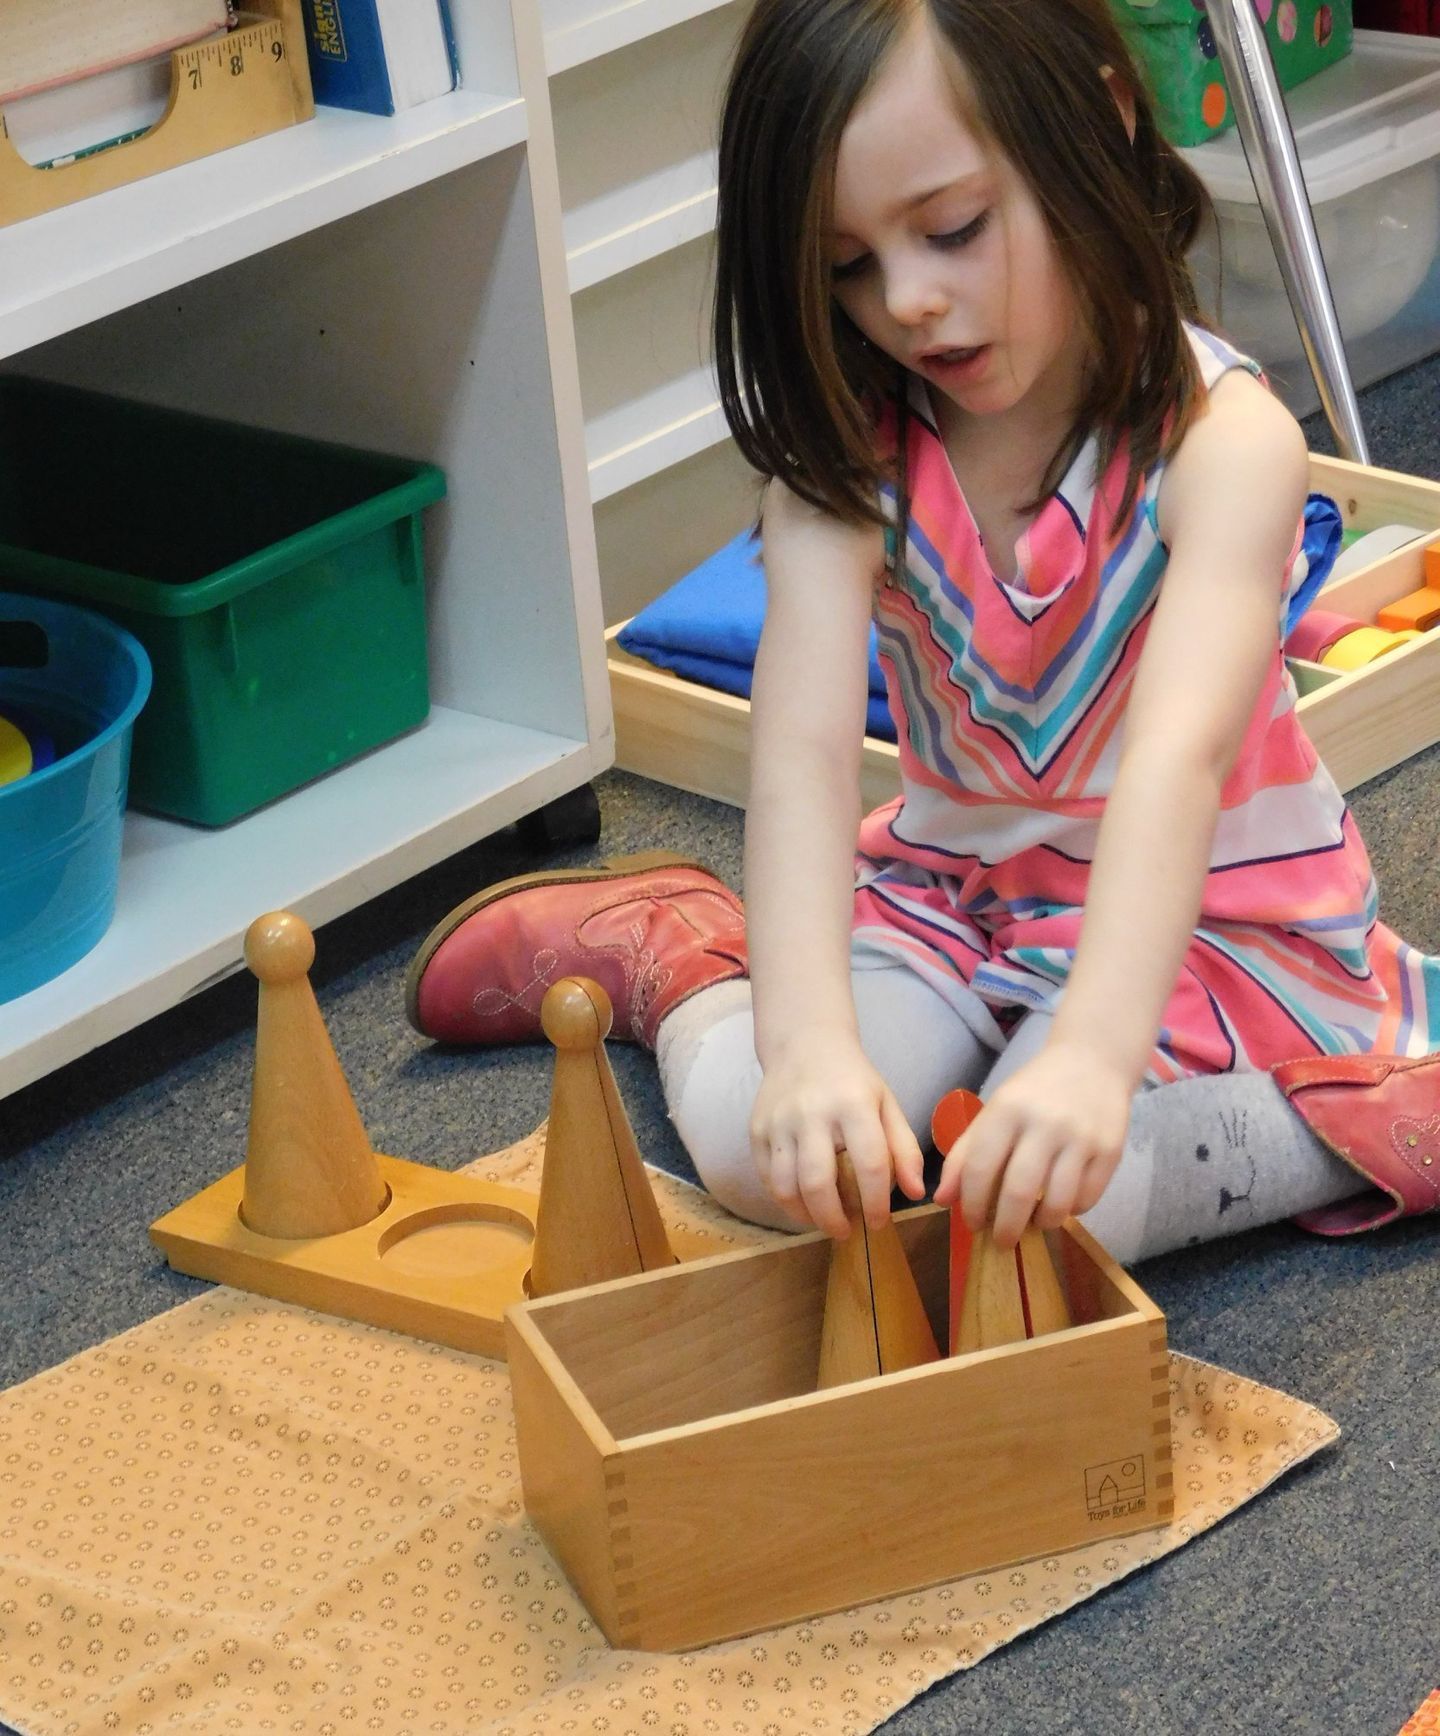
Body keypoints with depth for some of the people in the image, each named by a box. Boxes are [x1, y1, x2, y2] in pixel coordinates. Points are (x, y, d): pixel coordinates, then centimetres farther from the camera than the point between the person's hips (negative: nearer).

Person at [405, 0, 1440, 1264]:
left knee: (1031, 1200, -29)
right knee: (759, 1145, -19)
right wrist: (809, 1037, -46)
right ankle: (666, 954, 12)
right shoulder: (847, 445, -14)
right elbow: (804, 743, -29)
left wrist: (1094, 1054, -56)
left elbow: (1179, 754, -40)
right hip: (953, 885, 4)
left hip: (1200, 912, -3)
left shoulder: (1224, 441, -24)